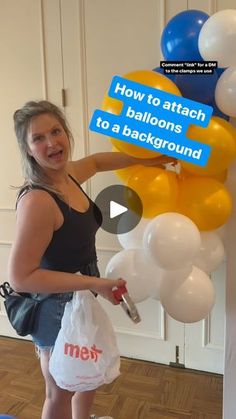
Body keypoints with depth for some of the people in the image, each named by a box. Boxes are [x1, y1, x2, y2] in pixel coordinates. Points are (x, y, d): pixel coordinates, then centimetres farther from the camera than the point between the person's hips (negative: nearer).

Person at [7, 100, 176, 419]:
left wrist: (147, 160, 18)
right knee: (61, 393, 16)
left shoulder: (67, 175, -5)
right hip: (58, 307, -9)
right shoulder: (38, 200, -30)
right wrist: (95, 283, -28)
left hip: (81, 298, 9)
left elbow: (96, 161, 19)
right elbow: (20, 277, -29)